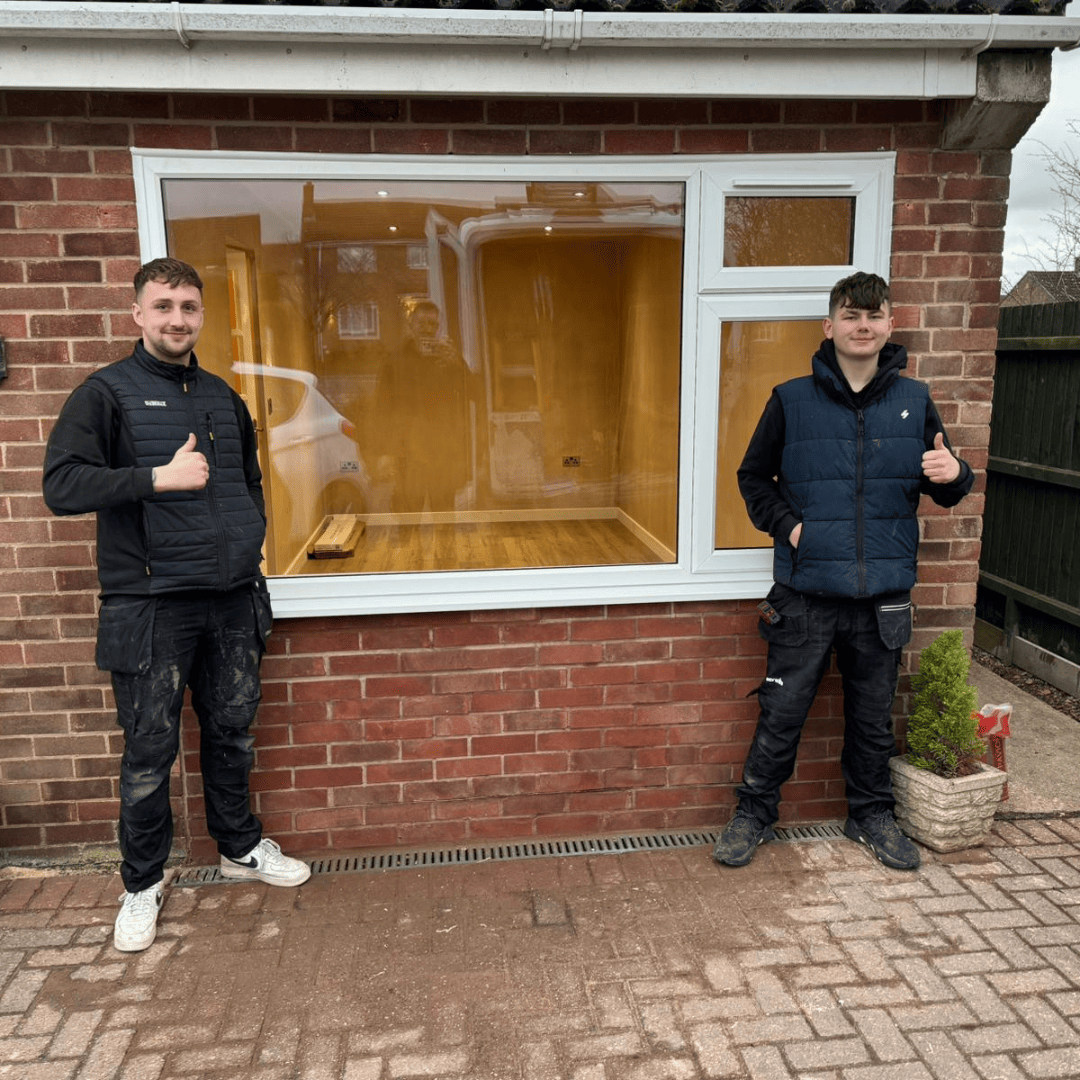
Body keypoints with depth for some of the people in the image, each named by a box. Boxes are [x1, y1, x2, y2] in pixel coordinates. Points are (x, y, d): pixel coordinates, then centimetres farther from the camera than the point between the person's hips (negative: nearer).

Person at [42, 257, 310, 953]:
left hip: (233, 601, 5)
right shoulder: (107, 393, -3)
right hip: (150, 608, -4)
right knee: (150, 752, 5)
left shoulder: (224, 398, 13)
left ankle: (242, 849, 35)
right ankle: (144, 884, 24)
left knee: (233, 734, 15)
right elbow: (62, 485, -14)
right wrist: (159, 477, -19)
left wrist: (252, 542, 13)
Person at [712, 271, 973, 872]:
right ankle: (755, 815, 24)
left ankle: (873, 815, 36)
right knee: (782, 712, 5)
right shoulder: (792, 400, 0)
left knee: (874, 717, 15)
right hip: (806, 595, -2)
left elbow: (943, 489, 12)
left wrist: (954, 475, -12)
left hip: (883, 596, 2)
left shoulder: (914, 401, 5)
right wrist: (788, 526, -6)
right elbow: (754, 478, 9)